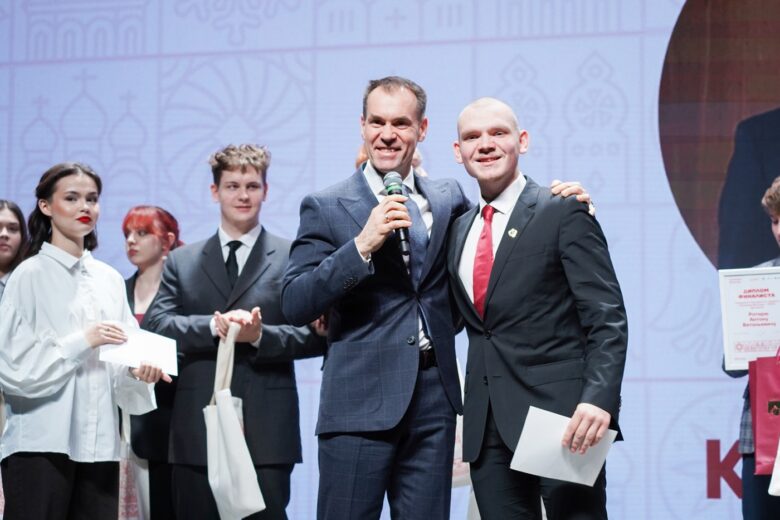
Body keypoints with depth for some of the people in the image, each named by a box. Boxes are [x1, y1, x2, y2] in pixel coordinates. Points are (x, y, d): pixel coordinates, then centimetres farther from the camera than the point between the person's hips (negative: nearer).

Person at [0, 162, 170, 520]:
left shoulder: (110, 279, 13)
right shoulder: (31, 275, -2)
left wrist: (139, 368, -7)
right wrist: (82, 342, -15)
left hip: (98, 441, 5)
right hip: (42, 441, -5)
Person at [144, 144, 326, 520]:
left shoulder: (293, 258, 6)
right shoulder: (181, 261, 15)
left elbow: (316, 335, -1)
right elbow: (156, 323, 1)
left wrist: (261, 336, -17)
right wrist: (213, 326, -15)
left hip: (266, 433, -2)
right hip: (196, 432, 3)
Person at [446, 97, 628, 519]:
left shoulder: (563, 212, -3)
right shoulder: (460, 229, 16)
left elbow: (607, 319, -10)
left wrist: (599, 399, -24)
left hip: (558, 413, -5)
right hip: (488, 425, 6)